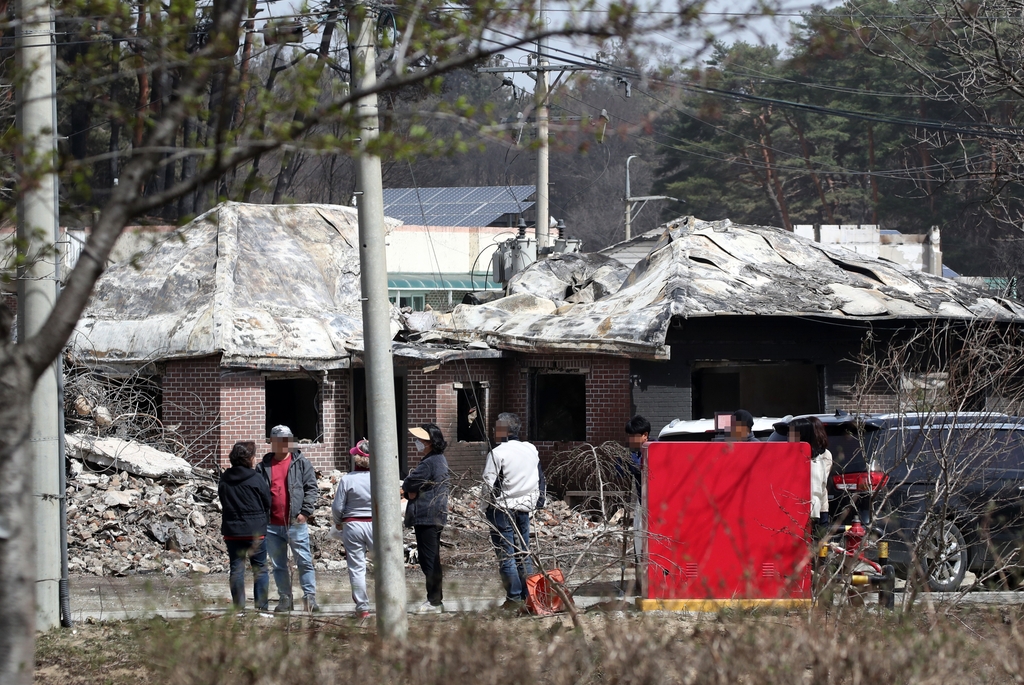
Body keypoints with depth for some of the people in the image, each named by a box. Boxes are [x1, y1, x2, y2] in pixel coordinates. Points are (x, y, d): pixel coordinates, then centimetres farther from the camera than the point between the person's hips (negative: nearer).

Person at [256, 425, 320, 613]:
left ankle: (310, 597, -2)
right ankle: (285, 599, 15)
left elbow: (312, 489, 1)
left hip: (296, 522, -3)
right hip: (272, 525, 3)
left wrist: (305, 512, -9)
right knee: (278, 565, 8)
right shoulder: (264, 467, 10)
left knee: (305, 562, -5)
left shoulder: (301, 463, 5)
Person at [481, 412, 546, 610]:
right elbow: (540, 479, 15)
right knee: (524, 554, 12)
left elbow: (490, 484, -13)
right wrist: (538, 502, 22)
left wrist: (487, 508, -1)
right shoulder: (532, 451, 8)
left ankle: (514, 597, -5)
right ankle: (529, 596, 11)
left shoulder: (497, 453, -13)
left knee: (506, 556, -3)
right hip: (525, 506, 7)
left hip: (503, 507, -7)